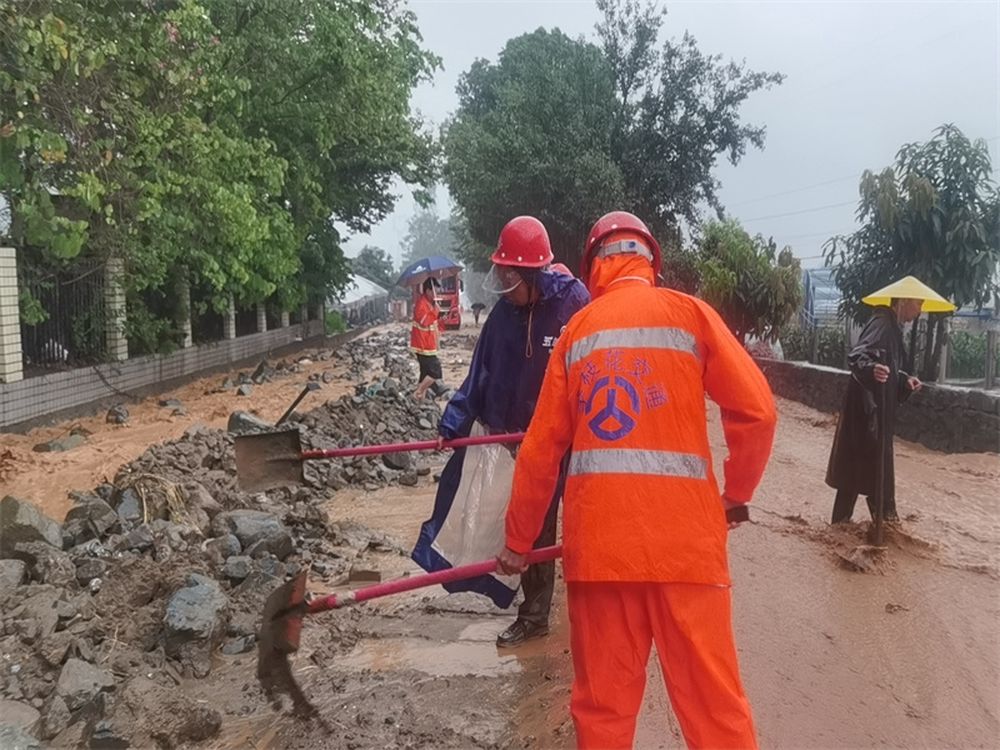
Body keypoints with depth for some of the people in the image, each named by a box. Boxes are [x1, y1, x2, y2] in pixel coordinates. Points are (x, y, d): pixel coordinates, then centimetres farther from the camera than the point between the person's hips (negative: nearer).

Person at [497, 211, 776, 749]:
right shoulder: (687, 311, 6)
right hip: (683, 532, -2)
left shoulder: (576, 329, 13)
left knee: (602, 702, 9)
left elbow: (542, 446, 12)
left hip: (596, 536, 2)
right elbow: (755, 410, -2)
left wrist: (519, 540, 20)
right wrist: (737, 495, 12)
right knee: (713, 700, 4)